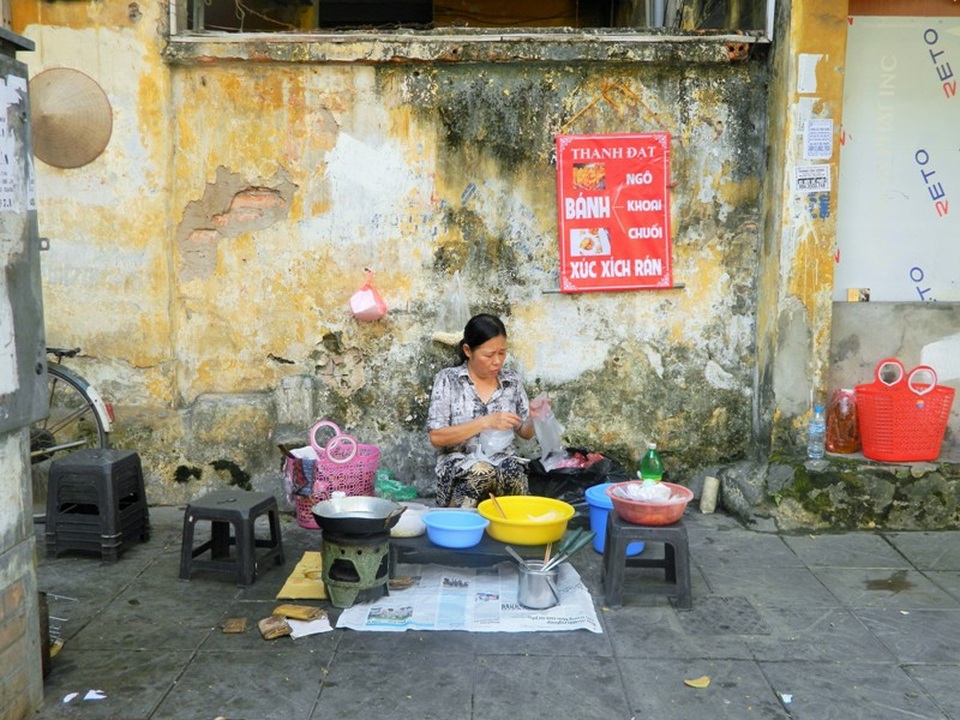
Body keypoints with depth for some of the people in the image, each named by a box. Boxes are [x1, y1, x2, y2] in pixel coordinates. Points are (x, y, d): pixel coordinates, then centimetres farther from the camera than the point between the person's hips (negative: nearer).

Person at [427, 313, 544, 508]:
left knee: (514, 473, -32)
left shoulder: (512, 380, 8)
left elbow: (525, 433, 17)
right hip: (460, 465, -3)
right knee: (482, 472, -36)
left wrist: (534, 417, -7)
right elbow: (436, 437, -10)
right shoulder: (448, 379, -3)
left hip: (504, 461, 3)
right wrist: (485, 422, -19)